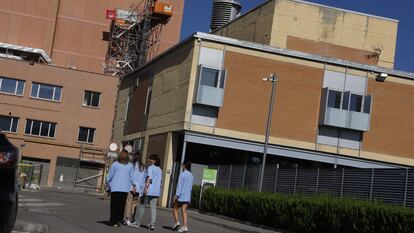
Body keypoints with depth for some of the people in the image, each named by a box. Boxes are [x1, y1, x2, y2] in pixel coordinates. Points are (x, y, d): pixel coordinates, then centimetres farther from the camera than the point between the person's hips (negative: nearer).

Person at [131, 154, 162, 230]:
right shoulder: (160, 170, 16)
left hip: (149, 190, -6)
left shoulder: (150, 167, -3)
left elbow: (149, 178, -16)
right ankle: (152, 224, -6)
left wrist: (146, 187, -23)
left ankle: (138, 223, 10)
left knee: (142, 206, 4)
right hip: (156, 192, 6)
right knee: (153, 207, 1)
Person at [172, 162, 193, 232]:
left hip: (181, 195, -6)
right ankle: (185, 226, -12)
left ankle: (177, 222, -3)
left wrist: (176, 195, -15)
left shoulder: (182, 174, -9)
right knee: (184, 211, 0)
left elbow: (179, 185, -14)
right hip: (187, 196, 6)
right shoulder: (191, 175, 12)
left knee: (175, 208, 11)